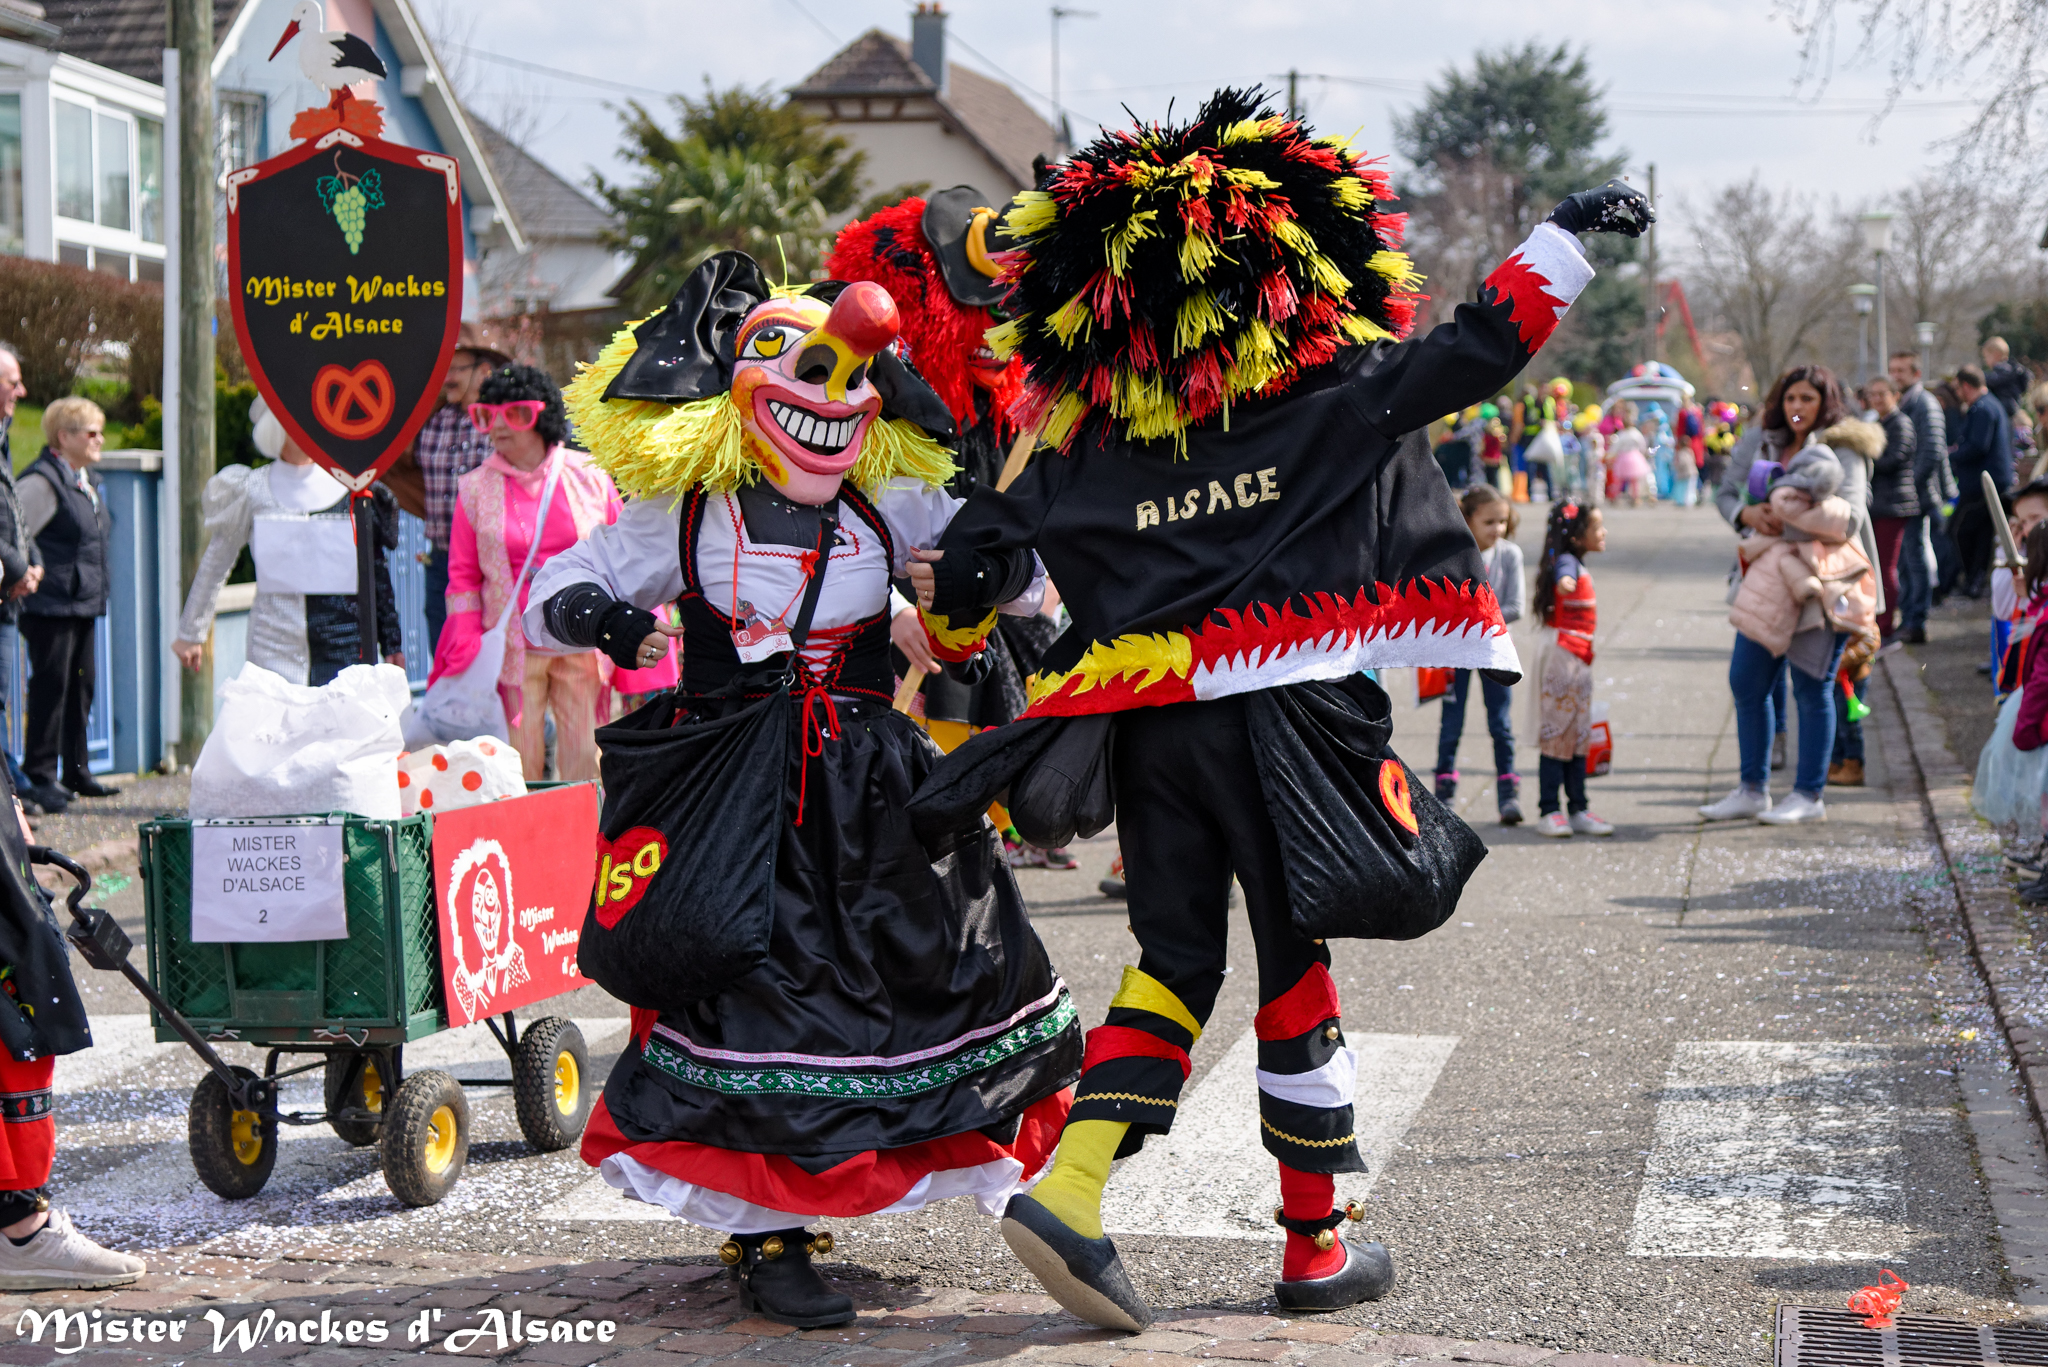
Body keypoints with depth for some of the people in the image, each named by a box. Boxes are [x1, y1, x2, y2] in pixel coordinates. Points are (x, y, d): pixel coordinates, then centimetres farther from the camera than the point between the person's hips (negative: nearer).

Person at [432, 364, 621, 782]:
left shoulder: (588, 477, 4)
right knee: (517, 768, -2)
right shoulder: (475, 489, 4)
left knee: (585, 762, 2)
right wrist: (466, 645, -1)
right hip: (512, 648, 0)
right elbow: (463, 575, 7)